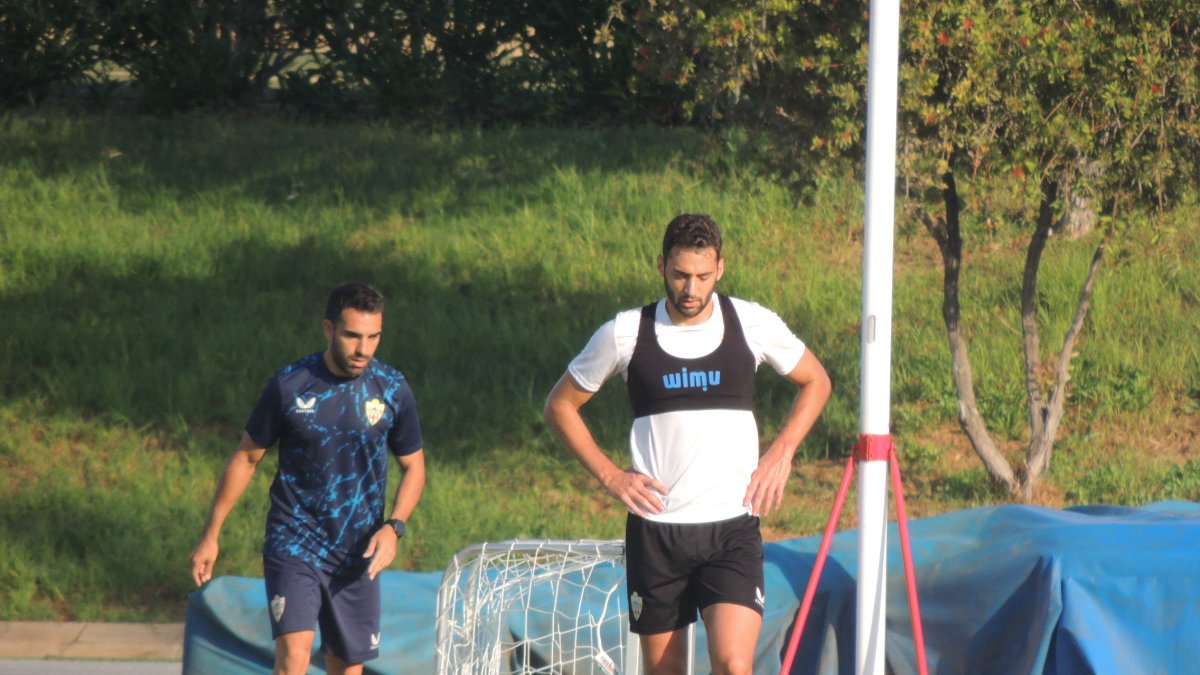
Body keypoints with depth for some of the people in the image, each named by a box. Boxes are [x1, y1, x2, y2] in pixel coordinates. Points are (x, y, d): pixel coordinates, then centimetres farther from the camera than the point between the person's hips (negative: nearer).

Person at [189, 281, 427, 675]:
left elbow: (413, 466, 9)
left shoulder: (393, 390, -3)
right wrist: (210, 536, 5)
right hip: (294, 544, -3)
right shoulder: (289, 386, -9)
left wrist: (393, 526, -9)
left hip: (357, 554, 3)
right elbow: (246, 458, 3)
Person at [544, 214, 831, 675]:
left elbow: (815, 381, 18)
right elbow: (560, 405, 12)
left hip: (733, 528, -1)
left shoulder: (754, 325, 0)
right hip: (655, 528, 1)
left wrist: (781, 454, 5)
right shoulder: (625, 334, -1)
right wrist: (609, 475, 1)